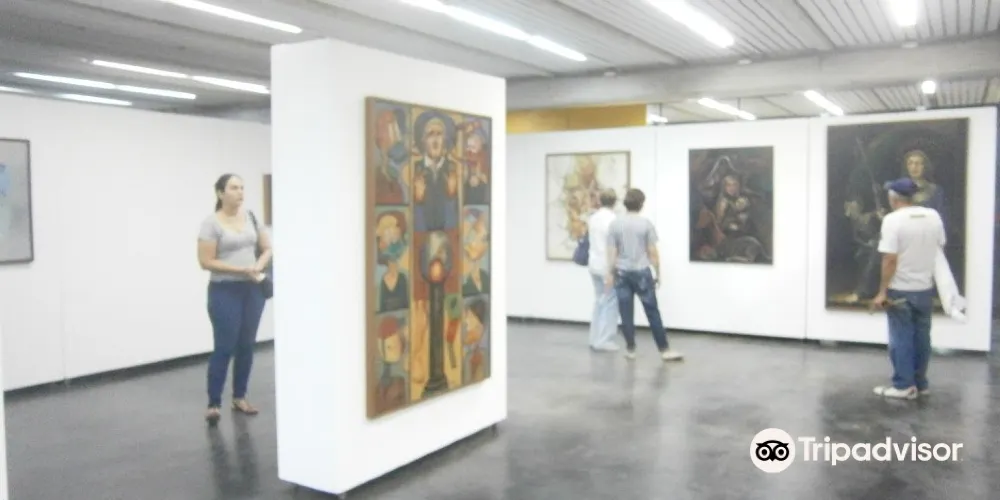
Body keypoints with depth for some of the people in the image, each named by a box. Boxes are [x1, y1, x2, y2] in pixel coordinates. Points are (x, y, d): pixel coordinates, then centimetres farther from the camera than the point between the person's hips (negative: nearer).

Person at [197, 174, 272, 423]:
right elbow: (206, 262, -12)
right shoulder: (211, 223, -8)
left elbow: (267, 248, 13)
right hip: (225, 292, -5)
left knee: (247, 345, 9)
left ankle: (239, 398, 21)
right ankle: (213, 404, 2)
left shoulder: (251, 217, 8)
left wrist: (258, 266, -7)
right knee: (224, 347, -7)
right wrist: (241, 269, -17)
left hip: (252, 290, 5)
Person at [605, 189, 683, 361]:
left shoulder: (615, 224, 0)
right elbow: (652, 252, -4)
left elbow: (612, 252, -1)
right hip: (642, 272, -2)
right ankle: (664, 349, 6)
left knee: (626, 312, 6)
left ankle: (630, 349, 12)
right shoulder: (646, 223, -5)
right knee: (652, 312, 2)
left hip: (622, 273, 2)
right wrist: (658, 273, 6)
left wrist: (610, 274, 6)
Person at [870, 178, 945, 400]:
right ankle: (920, 383, 23)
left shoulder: (893, 219, -17)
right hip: (925, 288, 6)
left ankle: (904, 385, 8)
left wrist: (882, 292, -14)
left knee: (901, 338, 3)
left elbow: (890, 259, -20)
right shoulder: (933, 216, 1)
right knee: (921, 337, 14)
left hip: (901, 290, -6)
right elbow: (939, 249, 12)